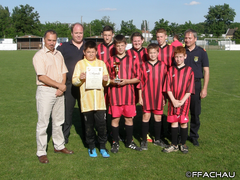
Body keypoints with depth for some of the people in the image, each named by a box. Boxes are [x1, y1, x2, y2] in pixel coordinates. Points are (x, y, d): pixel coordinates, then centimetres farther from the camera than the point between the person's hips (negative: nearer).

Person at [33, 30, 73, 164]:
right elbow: (42, 77, -15)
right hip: (45, 91, -6)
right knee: (43, 123, -2)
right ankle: (41, 152, 7)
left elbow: (64, 72, 11)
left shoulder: (59, 54, 13)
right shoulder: (39, 56, -8)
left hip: (59, 91, 6)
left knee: (58, 121, 15)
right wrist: (59, 85, -12)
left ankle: (59, 146, 28)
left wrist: (62, 86, -6)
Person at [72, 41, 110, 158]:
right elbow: (74, 81, 1)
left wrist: (106, 80, -11)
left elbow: (106, 83, 12)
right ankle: (91, 147, 22)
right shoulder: (80, 64, 6)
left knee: (101, 124, -1)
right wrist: (80, 79, -19)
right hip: (86, 101, -1)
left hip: (100, 101, 1)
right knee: (89, 125, 7)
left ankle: (102, 146, 15)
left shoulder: (101, 63, 12)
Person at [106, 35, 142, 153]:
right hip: (114, 94, 0)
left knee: (129, 118, 8)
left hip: (129, 94, 1)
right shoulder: (110, 61, 7)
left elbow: (137, 78, 5)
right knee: (115, 118, 3)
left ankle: (129, 142, 23)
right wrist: (112, 81, -11)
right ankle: (115, 143, 17)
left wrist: (126, 81, -11)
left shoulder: (132, 61, 6)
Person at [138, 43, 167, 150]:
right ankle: (144, 141, 11)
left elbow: (165, 82, 7)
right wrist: (140, 97, 1)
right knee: (146, 116, 0)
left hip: (159, 95, 1)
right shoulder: (144, 66, 2)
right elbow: (140, 82, 4)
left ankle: (157, 139, 22)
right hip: (147, 95, -1)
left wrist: (164, 97, 5)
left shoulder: (162, 65, 4)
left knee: (158, 117, 8)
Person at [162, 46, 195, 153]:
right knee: (173, 122, 7)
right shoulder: (171, 70, 4)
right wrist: (173, 100, -11)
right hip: (172, 101, 2)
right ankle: (174, 145, 17)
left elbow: (190, 89, -5)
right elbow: (168, 87, 0)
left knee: (183, 123, 4)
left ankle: (183, 144, 19)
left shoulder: (189, 70, -1)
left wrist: (182, 101, -12)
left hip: (184, 101, -2)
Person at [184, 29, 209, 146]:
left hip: (195, 84, -1)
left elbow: (206, 71, -1)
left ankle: (194, 136, 20)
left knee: (195, 112, 5)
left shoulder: (201, 52, 0)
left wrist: (204, 88, -8)